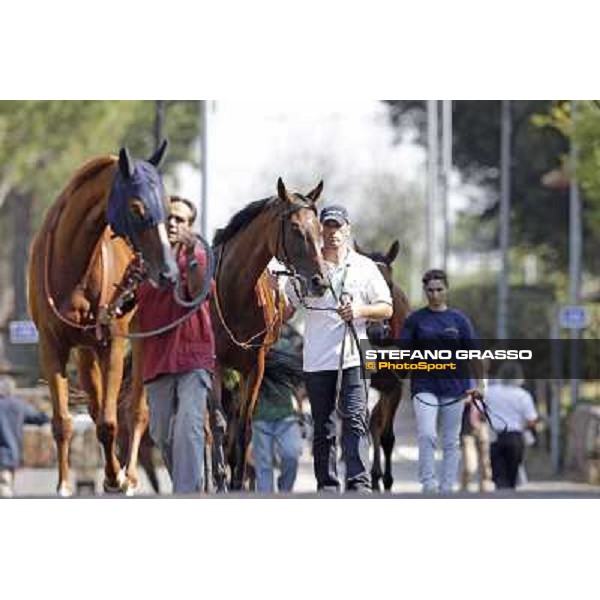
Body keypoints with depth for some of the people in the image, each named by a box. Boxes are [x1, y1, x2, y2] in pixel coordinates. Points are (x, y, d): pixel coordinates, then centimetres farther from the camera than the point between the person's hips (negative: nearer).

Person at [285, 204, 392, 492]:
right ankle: (327, 485, 11)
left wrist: (360, 310, -11)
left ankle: (359, 482, -20)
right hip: (317, 360, 2)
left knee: (354, 420, -13)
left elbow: (386, 308, 8)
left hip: (352, 357, -2)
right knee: (322, 427, 6)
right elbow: (287, 307, 14)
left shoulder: (364, 267, 7)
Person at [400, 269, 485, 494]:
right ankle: (428, 484, -12)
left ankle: (447, 488, 12)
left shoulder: (458, 319, 6)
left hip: (454, 386, 1)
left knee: (451, 441, 5)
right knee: (426, 435, -18)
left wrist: (479, 384, 0)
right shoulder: (415, 319, 4)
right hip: (424, 385, -1)